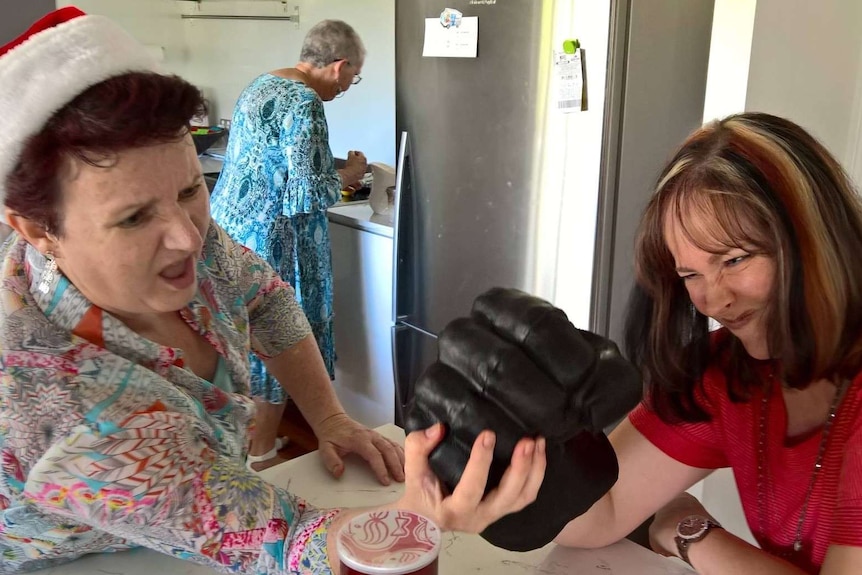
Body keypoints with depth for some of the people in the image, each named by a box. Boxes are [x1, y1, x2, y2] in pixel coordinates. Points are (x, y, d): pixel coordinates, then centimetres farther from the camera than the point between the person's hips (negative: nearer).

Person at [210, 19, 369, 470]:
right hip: (269, 242, -9)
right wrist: (348, 174, -5)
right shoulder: (304, 103, -19)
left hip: (230, 227, 10)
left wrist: (332, 171, 17)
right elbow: (304, 196, -23)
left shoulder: (261, 85, 11)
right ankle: (260, 453, 19)